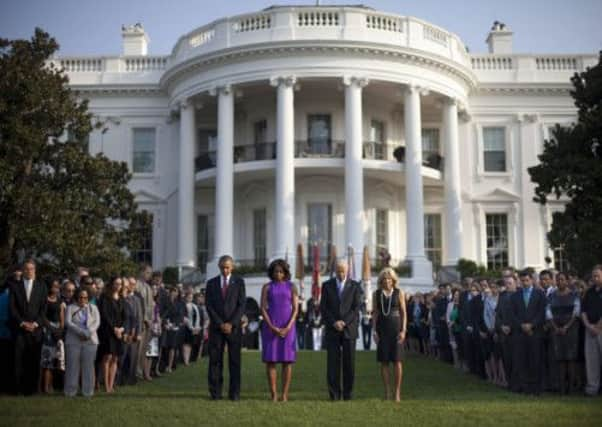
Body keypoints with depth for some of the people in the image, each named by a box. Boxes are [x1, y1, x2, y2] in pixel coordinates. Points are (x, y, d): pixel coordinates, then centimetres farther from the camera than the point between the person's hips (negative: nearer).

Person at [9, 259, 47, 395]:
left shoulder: (41, 286, 11)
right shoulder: (15, 286, 8)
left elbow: (43, 308, 5)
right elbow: (12, 307, 2)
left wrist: (35, 323, -7)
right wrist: (22, 323, -7)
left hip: (36, 328, 0)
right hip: (19, 328, 0)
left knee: (34, 359, -2)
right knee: (19, 359, -5)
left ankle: (32, 387, 3)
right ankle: (20, 387, 0)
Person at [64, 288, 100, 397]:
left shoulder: (93, 308, 13)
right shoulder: (70, 308, 8)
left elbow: (97, 322, 1)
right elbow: (68, 322, -5)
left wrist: (87, 333, -15)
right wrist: (81, 332, -17)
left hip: (90, 340, 1)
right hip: (73, 341, -1)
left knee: (88, 366, 1)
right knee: (72, 366, -2)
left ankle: (88, 391, 4)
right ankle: (70, 391, 3)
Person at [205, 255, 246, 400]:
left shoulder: (239, 282, 5)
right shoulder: (211, 283, 9)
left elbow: (242, 305, -1)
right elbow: (209, 306, 3)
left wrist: (231, 324, -11)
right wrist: (220, 324, -8)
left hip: (234, 327, -1)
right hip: (216, 327, 1)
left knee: (234, 360, -2)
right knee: (215, 360, -1)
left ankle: (234, 392, 1)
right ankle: (215, 392, 2)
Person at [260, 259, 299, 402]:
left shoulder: (291, 287, 5)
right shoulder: (266, 287, 4)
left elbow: (295, 310, -1)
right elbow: (263, 309, -3)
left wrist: (287, 328, -14)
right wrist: (272, 328, -15)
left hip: (287, 327, 0)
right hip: (270, 327, 0)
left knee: (288, 360, -2)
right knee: (270, 360, -3)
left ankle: (285, 395, 3)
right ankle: (273, 395, 4)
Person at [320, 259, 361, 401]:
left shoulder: (355, 286, 5)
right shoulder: (327, 285, 6)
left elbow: (356, 308, -2)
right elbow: (323, 308, 1)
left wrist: (344, 322, -13)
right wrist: (334, 323, -11)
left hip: (349, 329, 0)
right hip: (332, 330, 0)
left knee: (349, 363, 0)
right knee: (333, 362, -2)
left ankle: (348, 393, 6)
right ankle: (334, 394, 2)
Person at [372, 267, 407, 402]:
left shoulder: (399, 293, 3)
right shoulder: (377, 294, 7)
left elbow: (403, 313, 2)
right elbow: (375, 313, 8)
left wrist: (403, 330, -6)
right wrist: (374, 330, 0)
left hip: (396, 327, -1)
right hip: (382, 329, 2)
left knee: (397, 360, -3)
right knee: (384, 361, 2)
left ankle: (397, 392, 2)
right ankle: (387, 392, 8)